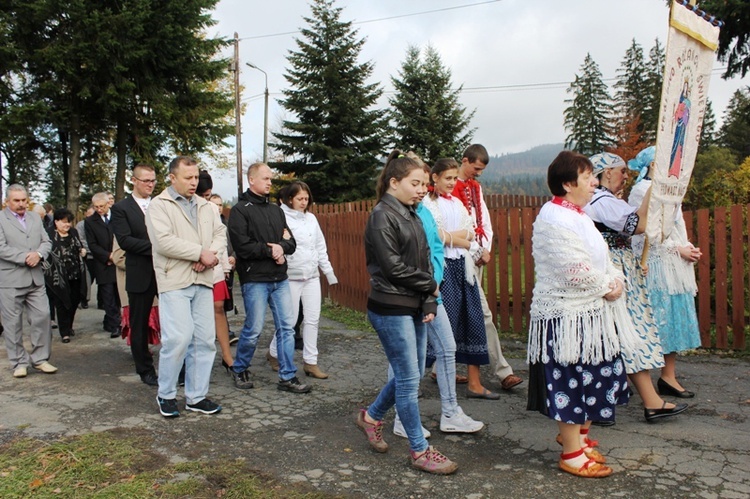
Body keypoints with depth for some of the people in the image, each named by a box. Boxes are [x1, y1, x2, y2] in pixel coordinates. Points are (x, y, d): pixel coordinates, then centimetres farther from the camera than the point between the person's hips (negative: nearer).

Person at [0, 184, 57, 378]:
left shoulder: (35, 219, 15)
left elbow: (47, 242, 10)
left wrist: (38, 254, -10)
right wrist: (25, 258, -16)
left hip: (35, 279, 5)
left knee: (42, 317, 2)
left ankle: (40, 358, 15)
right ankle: (19, 362, 15)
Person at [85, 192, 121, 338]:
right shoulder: (90, 222, 4)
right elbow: (92, 245, -1)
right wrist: (109, 256, -13)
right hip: (103, 265, -1)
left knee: (117, 295, 5)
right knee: (108, 297, -2)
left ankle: (109, 323, 20)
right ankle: (115, 325, 2)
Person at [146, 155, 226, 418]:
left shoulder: (205, 206, 18)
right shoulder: (158, 206, -1)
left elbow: (220, 233, 12)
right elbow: (164, 242, -14)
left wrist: (212, 254, -9)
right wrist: (201, 253, -12)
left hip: (202, 281, 6)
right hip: (174, 281, -6)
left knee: (205, 339, 5)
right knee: (178, 339, -11)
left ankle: (196, 396, 17)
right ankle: (166, 394, 10)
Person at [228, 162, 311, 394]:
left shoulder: (276, 210, 16)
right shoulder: (240, 210, -4)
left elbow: (291, 242, 11)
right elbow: (242, 246, -16)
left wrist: (280, 247, -11)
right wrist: (270, 251, -9)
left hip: (280, 278, 6)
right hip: (255, 279, -6)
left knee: (287, 327, 5)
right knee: (253, 329, 1)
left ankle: (287, 377, 13)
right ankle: (239, 369, 25)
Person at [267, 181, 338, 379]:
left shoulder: (311, 218, 11)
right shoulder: (281, 218, -8)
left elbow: (321, 247, 15)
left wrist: (329, 271, 14)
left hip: (312, 276, 6)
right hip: (291, 277, -5)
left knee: (313, 319, 4)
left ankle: (310, 362, 13)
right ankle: (274, 353, 26)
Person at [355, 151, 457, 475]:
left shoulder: (410, 215, 13)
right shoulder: (382, 216, -12)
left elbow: (425, 262, 11)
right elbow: (393, 268, -17)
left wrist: (430, 303, -1)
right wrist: (431, 285, -4)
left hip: (414, 309, 9)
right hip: (391, 310, -8)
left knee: (411, 374, 15)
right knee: (409, 380, -1)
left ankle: (371, 417, 36)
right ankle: (420, 451, 14)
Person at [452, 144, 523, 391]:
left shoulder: (476, 186, 18)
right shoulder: (452, 188, -8)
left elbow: (484, 218, 15)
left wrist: (486, 248, 2)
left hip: (478, 254, 8)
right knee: (483, 313, -8)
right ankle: (502, 371, 0)